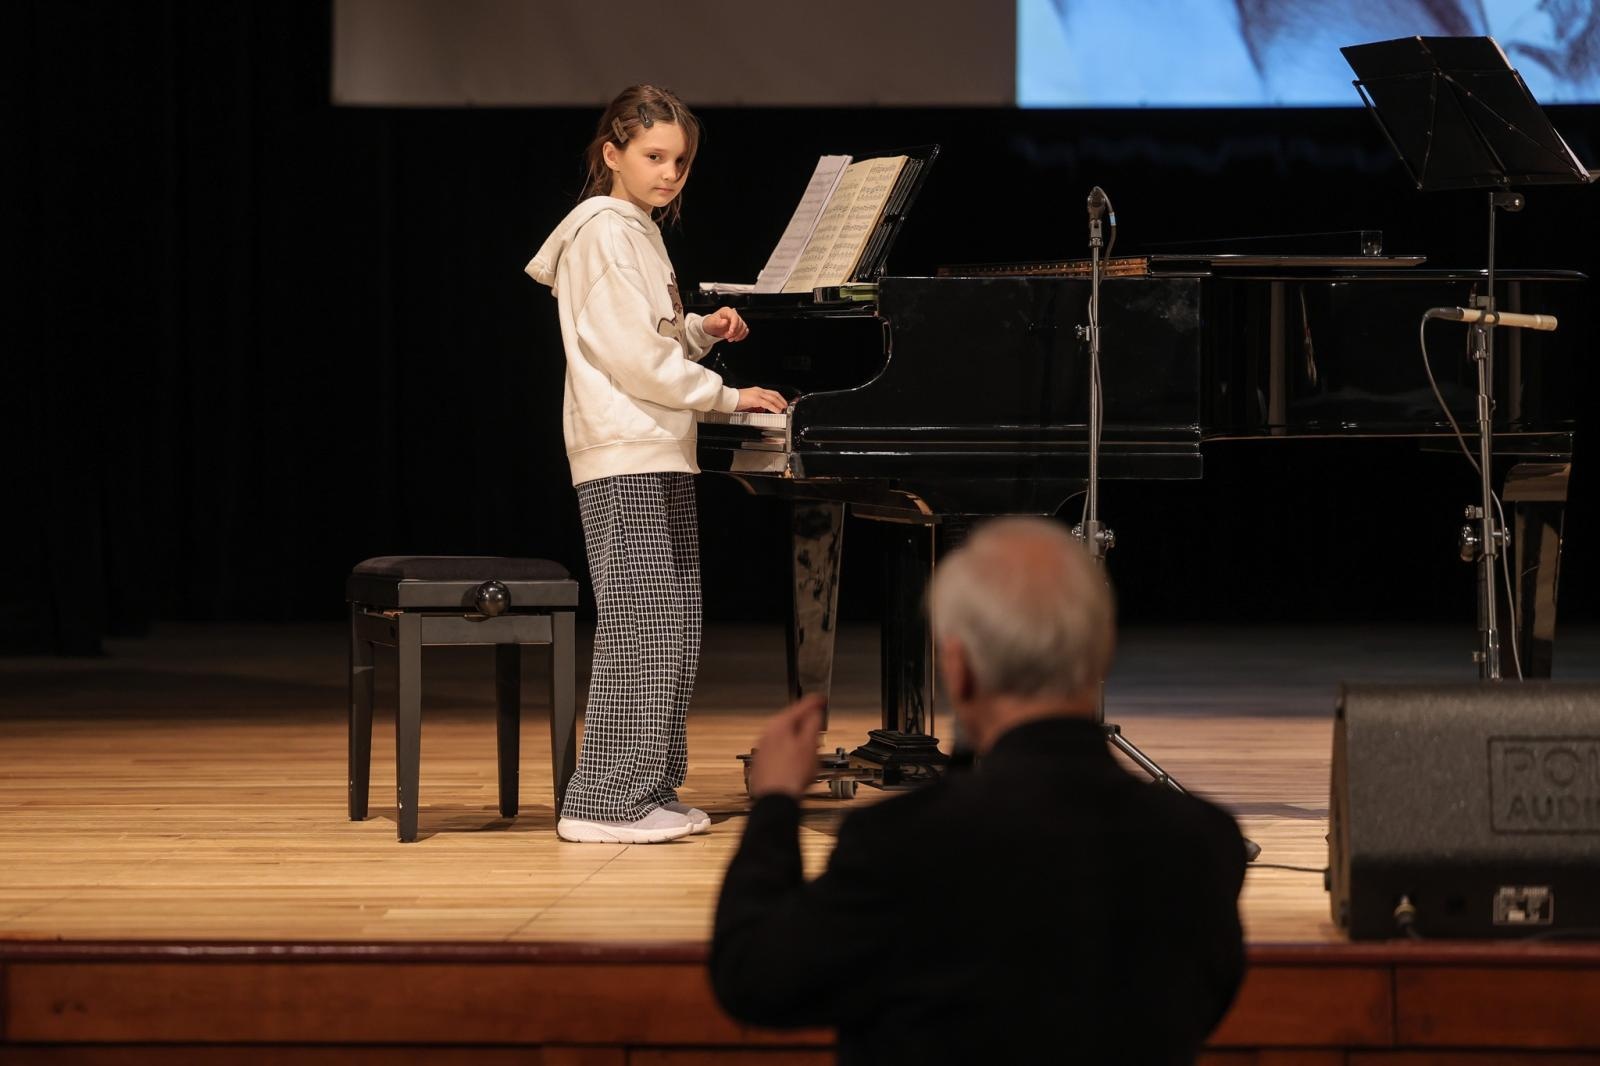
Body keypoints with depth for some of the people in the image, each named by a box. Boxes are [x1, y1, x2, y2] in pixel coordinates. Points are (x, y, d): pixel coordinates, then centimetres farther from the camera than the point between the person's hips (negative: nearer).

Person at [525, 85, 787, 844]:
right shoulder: (604, 232, -11)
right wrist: (726, 397, -11)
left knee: (670, 625, 9)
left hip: (659, 454, 10)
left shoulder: (638, 231, 19)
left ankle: (649, 791, 14)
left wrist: (703, 331, 7)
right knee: (638, 624, -10)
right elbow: (633, 357, -17)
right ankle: (607, 802, -9)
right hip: (626, 456, -10)